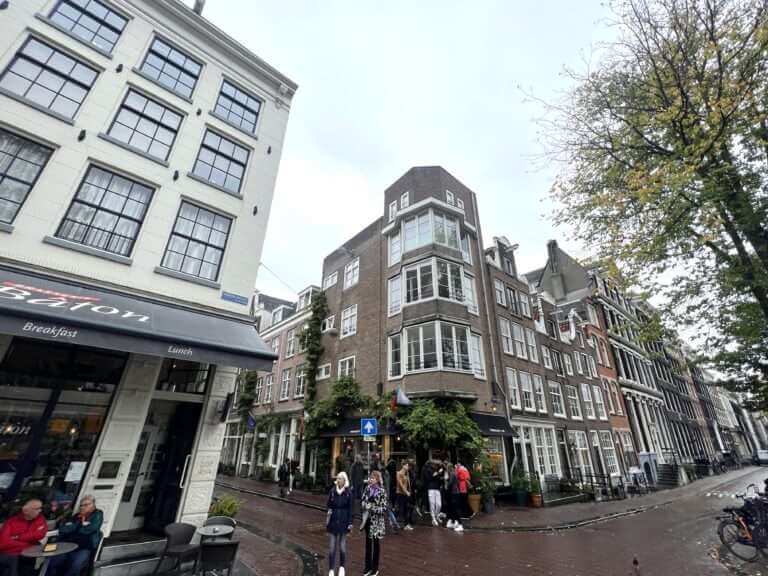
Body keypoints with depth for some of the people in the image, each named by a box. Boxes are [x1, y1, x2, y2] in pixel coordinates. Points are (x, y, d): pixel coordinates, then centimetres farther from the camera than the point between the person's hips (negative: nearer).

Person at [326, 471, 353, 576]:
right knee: (331, 547, 3)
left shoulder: (349, 492, -9)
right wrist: (329, 510, -13)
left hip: (343, 522, -1)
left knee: (342, 546, 9)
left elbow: (350, 509, -5)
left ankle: (342, 567, 32)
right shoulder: (332, 491, -4)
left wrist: (350, 523, -6)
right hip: (333, 521, 2)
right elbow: (329, 505, 6)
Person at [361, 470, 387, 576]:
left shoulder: (382, 491, -16)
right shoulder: (367, 488, -1)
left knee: (375, 543, 11)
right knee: (368, 542, 16)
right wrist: (365, 505, -10)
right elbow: (363, 500, 11)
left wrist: (372, 508, -22)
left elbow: (384, 508, -16)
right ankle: (368, 566, 33)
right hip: (367, 519, 5)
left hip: (376, 520, -5)